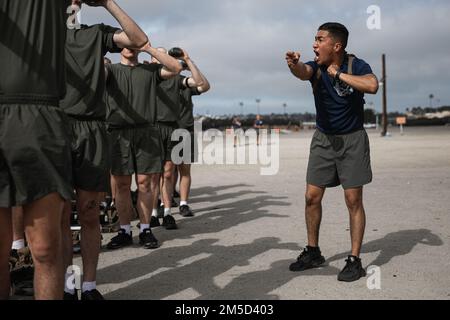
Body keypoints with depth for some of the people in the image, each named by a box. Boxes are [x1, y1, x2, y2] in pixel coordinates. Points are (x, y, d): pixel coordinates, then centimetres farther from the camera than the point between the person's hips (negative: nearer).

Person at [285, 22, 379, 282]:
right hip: (324, 139, 4)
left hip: (352, 139, -3)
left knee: (353, 200, -3)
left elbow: (372, 86, -33)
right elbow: (303, 72, -30)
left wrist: (340, 75, -26)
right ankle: (313, 252, 20)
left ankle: (355, 261, 6)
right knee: (312, 197, 4)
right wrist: (294, 64, -53)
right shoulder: (316, 67, -6)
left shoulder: (356, 65, -12)